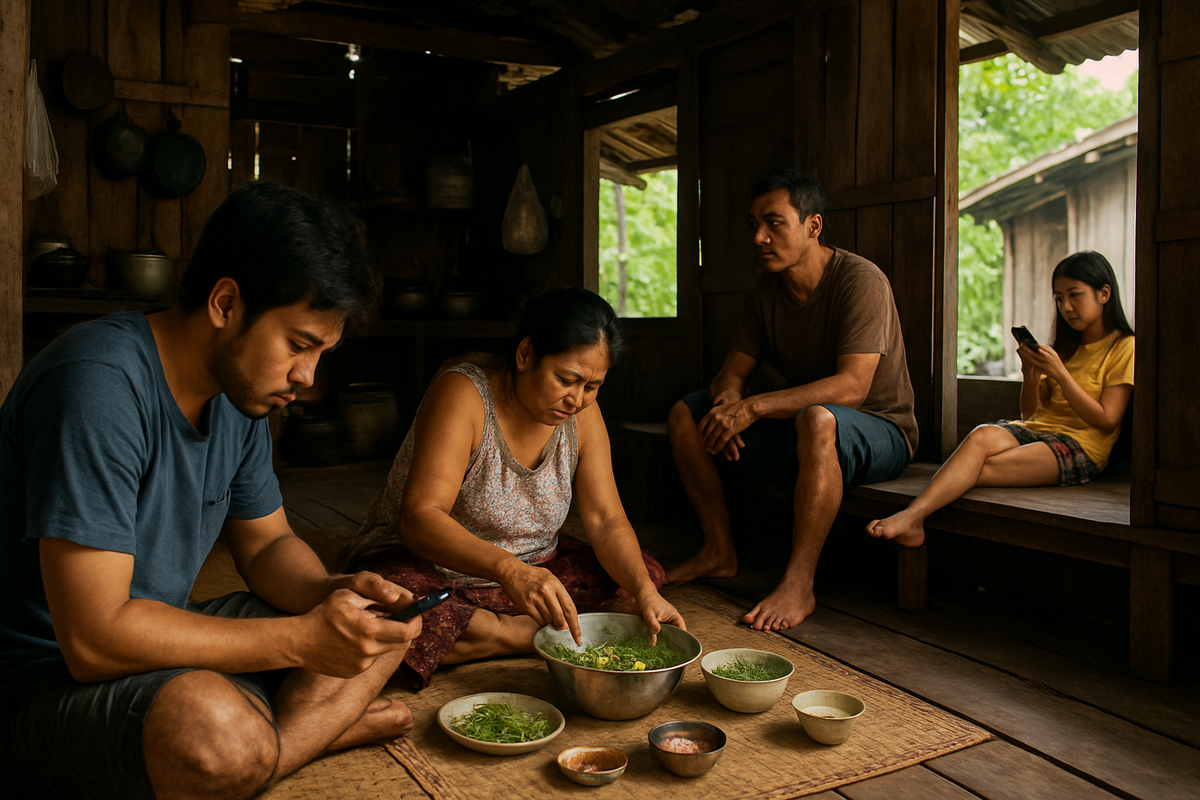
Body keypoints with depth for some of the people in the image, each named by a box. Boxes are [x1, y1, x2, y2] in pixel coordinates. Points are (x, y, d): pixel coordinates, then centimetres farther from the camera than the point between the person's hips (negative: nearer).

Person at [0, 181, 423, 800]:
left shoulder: (241, 389, 1)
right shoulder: (98, 384, -25)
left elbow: (266, 545, 11)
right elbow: (95, 638, -28)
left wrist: (333, 592, -11)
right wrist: (302, 639, -26)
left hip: (160, 651, 9)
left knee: (382, 625, 4)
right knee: (214, 733, -38)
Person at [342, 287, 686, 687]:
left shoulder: (581, 413, -6)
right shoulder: (463, 393, -24)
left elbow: (605, 520, -8)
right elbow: (418, 518, -34)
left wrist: (644, 590, -27)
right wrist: (509, 569, -49)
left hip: (527, 567, 6)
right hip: (424, 561, -5)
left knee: (646, 572, -9)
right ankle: (525, 634, -17)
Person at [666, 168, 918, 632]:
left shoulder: (860, 281, -19)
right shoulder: (764, 293, 4)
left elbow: (851, 386, -29)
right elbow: (731, 373, 4)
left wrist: (755, 407, -34)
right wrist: (728, 402, -22)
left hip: (880, 432, -7)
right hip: (797, 429, 7)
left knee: (817, 420, -42)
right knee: (685, 413, -4)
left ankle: (799, 585, -33)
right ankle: (719, 553, -2)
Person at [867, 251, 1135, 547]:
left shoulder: (1124, 347, 5)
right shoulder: (1065, 346, 24)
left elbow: (1106, 422, -7)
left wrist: (1060, 373, -12)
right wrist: (1030, 373, 0)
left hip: (1080, 446, -4)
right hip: (1035, 431, 5)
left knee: (982, 469, -30)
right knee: (980, 436, -31)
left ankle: (913, 518, -43)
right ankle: (911, 516, -50)